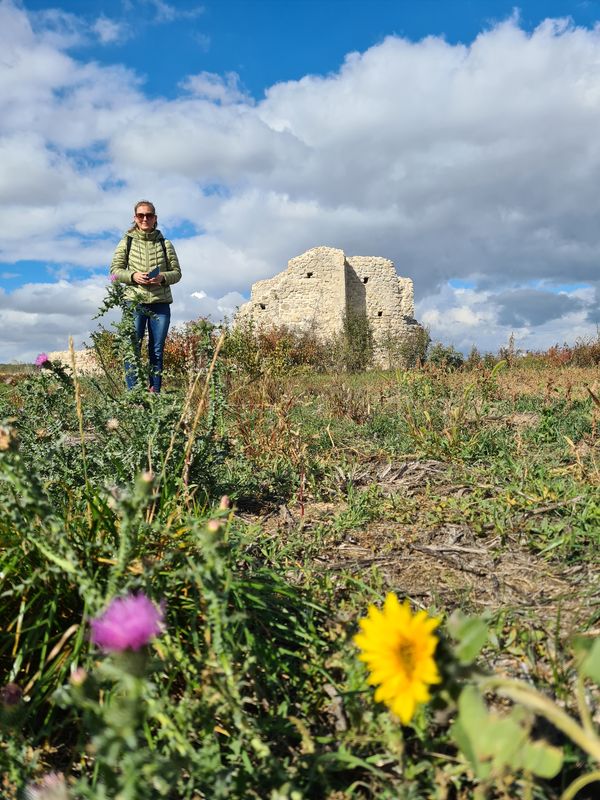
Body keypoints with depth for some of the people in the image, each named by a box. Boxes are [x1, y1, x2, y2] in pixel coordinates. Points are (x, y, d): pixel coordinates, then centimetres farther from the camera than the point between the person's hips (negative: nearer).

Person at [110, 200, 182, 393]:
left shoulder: (165, 244, 10)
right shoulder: (126, 242, 8)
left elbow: (177, 272, 9)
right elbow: (115, 270, 6)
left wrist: (162, 277, -11)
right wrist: (133, 276, -12)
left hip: (160, 303, 1)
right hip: (134, 302, -1)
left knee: (157, 351, 3)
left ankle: (155, 392, 8)